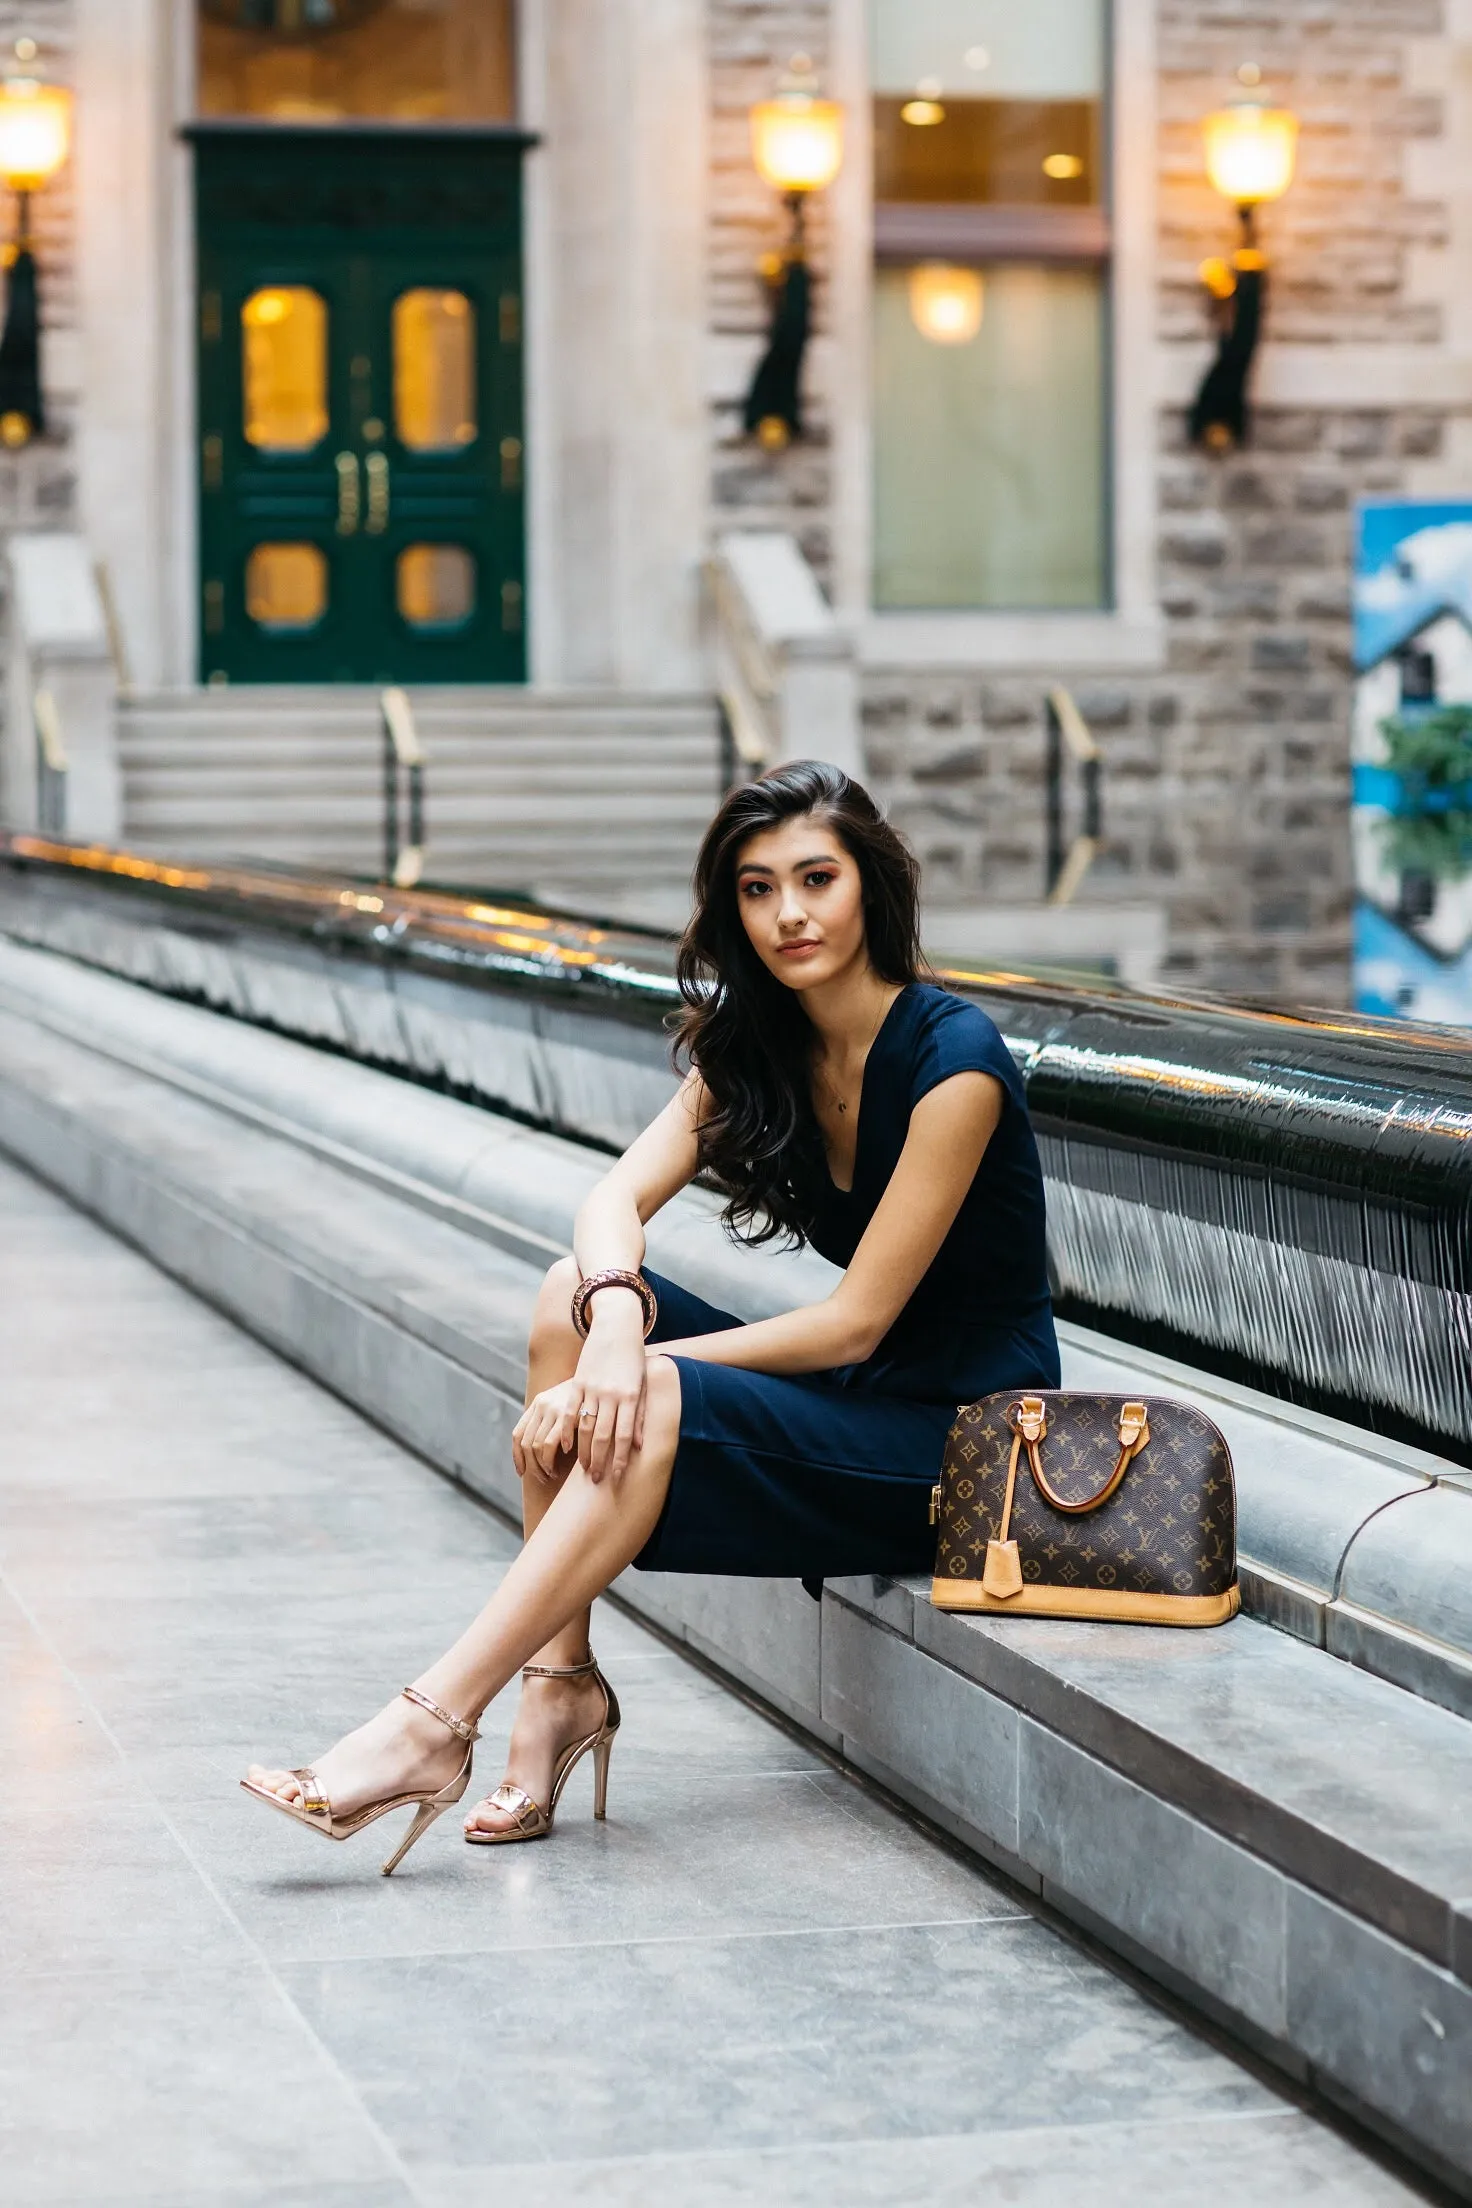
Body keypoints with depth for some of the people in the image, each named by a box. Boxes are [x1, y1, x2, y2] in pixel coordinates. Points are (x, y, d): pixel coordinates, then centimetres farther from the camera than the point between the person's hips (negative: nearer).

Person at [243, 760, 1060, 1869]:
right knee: (571, 1291, -10)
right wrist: (616, 1318, -29)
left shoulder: (952, 1057, -19)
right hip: (851, 1399, 8)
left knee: (654, 1407, -28)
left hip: (967, 1443, -7)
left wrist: (634, 1370, -20)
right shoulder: (760, 1048, 4)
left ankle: (434, 1726, -26)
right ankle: (561, 1682, -13)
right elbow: (615, 1199, -6)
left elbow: (857, 1320, -19)